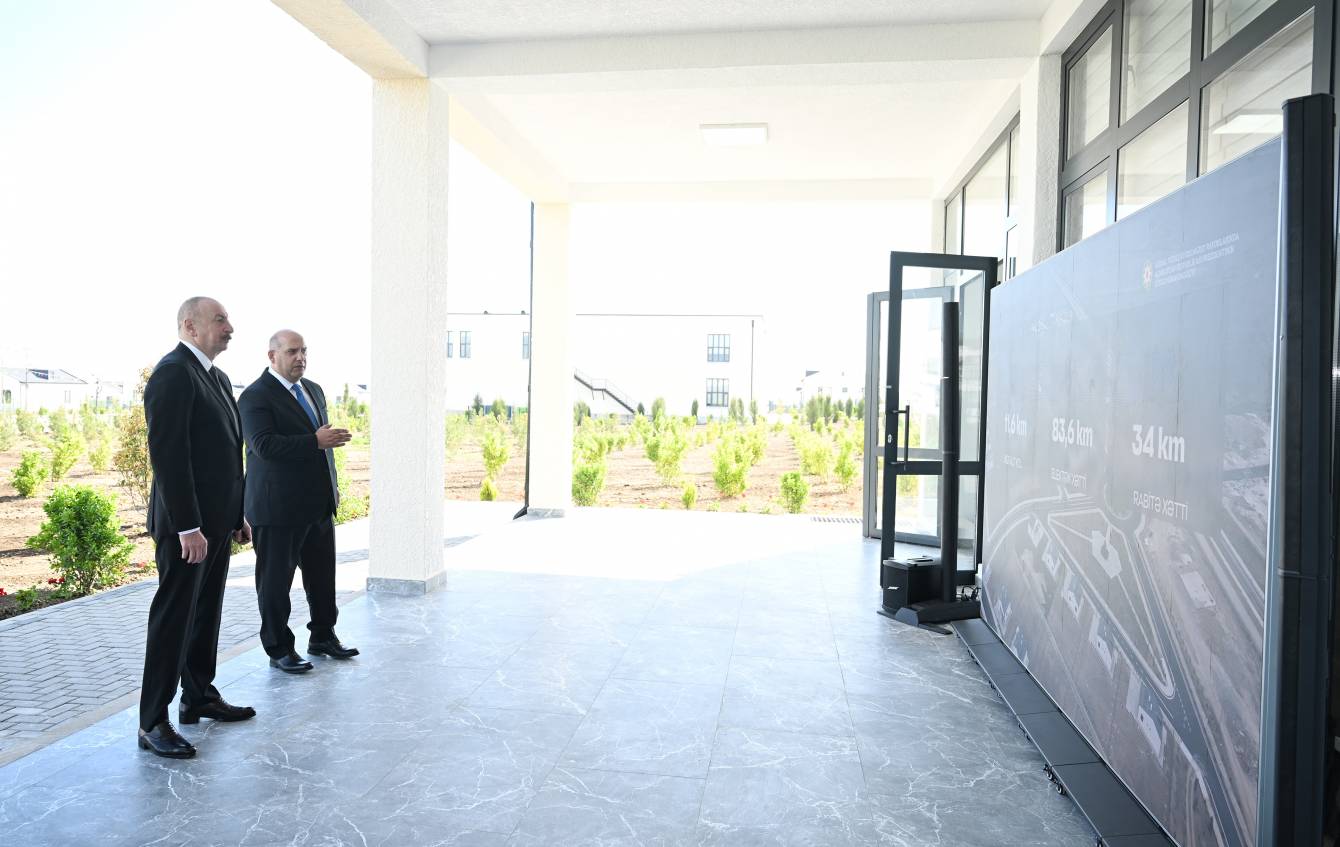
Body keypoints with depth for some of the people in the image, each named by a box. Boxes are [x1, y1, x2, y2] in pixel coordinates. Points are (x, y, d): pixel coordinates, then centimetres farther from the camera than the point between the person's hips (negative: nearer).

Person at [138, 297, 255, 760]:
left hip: (217, 521, 9)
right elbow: (167, 454, -21)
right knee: (174, 617, -1)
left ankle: (199, 697, 30)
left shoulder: (216, 377, 15)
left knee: (206, 613, 17)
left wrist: (238, 515, 16)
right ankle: (152, 722, 9)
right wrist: (187, 527, -24)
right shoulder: (173, 373, -15)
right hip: (186, 524, -9)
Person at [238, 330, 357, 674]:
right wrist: (315, 441, -29)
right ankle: (278, 648, 16)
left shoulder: (313, 390, 14)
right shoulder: (255, 396, -11)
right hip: (278, 507, -8)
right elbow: (264, 445, -23)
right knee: (275, 580, 5)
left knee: (322, 575, 15)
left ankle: (322, 636, 29)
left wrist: (333, 486, 19)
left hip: (319, 503, 8)